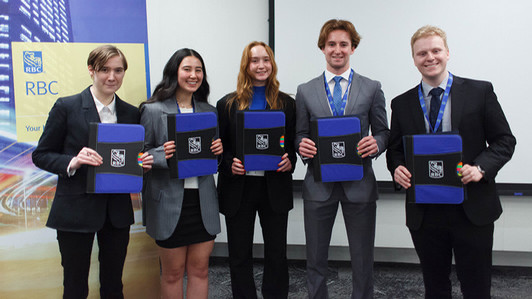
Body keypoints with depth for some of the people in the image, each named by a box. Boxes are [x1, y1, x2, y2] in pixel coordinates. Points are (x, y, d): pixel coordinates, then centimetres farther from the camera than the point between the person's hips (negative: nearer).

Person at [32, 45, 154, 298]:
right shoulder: (66, 107, -4)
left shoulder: (131, 113, 8)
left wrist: (144, 162, -7)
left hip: (117, 210, 4)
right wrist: (73, 162, -21)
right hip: (76, 209, -3)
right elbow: (41, 155, -3)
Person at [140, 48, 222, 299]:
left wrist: (218, 151, -6)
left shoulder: (209, 111, 10)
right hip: (169, 201, -3)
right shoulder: (153, 110, -4)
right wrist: (162, 154, -21)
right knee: (172, 273, 10)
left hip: (203, 200, 4)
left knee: (200, 269, 11)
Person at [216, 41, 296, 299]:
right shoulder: (227, 104, 3)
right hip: (238, 188, 0)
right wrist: (229, 163, -14)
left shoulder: (287, 103, 6)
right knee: (239, 256, 9)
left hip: (275, 187, 1)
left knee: (277, 254, 9)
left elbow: (295, 143, 9)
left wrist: (290, 161, -11)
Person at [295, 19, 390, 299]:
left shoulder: (372, 88, 5)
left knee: (362, 259, 9)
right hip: (319, 184, 1)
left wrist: (376, 144, -16)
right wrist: (302, 146, -13)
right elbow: (300, 134, 9)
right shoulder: (305, 91, 7)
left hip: (359, 184, 0)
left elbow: (383, 132, 7)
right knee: (315, 259, 10)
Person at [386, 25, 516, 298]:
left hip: (472, 209, -1)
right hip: (424, 211, 2)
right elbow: (395, 149, 12)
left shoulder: (480, 92, 0)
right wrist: (397, 168, -11)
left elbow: (504, 140, 1)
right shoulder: (401, 104, 6)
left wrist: (480, 167, -16)